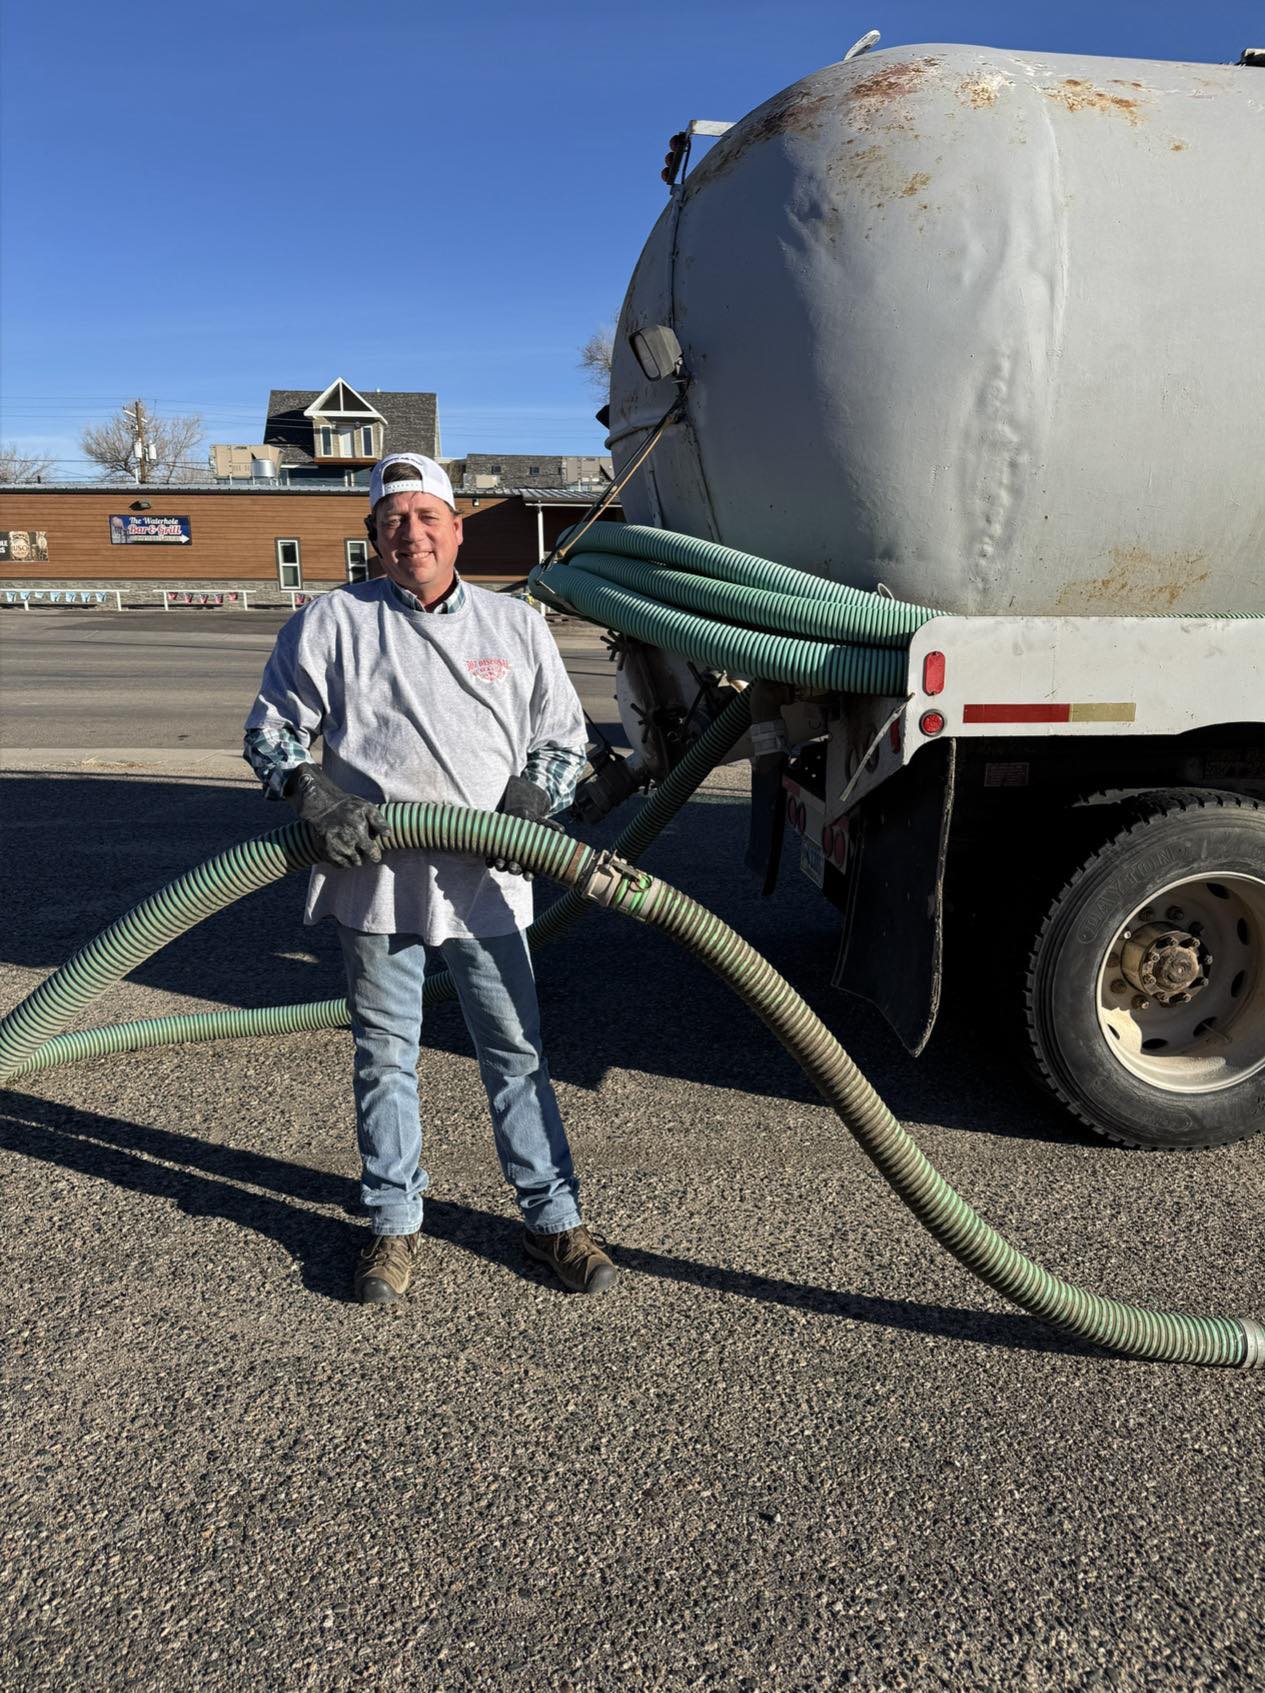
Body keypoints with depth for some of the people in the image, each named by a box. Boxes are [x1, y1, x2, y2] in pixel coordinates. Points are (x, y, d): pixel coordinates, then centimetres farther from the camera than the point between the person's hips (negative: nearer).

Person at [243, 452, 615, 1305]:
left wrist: (534, 798, -6)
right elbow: (271, 730, 7)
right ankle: (395, 1224, 27)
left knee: (517, 1051, 8)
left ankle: (554, 1216, 22)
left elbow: (565, 735, 15)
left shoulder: (516, 624, 9)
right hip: (376, 877, 0)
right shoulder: (332, 621, 4)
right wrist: (313, 795, -13)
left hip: (486, 880, 1)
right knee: (385, 1058, 10)